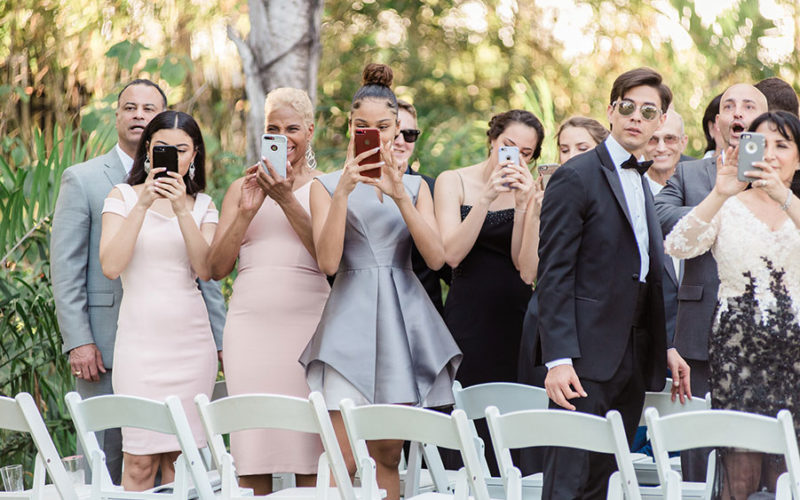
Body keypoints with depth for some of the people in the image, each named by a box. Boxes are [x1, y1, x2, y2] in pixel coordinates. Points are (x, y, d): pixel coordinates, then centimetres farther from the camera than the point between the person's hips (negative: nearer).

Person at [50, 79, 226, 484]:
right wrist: (78, 342, -10)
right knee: (104, 467, 0)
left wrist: (220, 339, 5)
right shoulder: (82, 179, 5)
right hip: (104, 348, -2)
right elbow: (66, 269, -1)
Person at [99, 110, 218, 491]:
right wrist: (143, 205, -16)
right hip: (141, 338, -2)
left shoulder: (202, 205, 11)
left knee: (180, 457, 2)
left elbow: (206, 270, -4)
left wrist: (181, 210, -15)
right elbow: (110, 266, -10)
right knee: (140, 461, -8)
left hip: (191, 341, 2)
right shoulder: (123, 196, 4)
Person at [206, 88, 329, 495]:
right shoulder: (243, 187, 16)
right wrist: (247, 211, -4)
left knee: (310, 444, -6)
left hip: (308, 321, -2)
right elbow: (216, 267, 8)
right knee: (253, 447, -2)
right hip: (251, 322, 2)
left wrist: (287, 200, -13)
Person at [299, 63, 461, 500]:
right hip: (350, 320, -3)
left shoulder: (414, 186, 13)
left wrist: (400, 195, -11)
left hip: (403, 320, 3)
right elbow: (327, 261, -8)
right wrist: (344, 191, -15)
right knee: (343, 460, -12)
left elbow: (436, 258, -1)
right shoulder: (327, 185, 5)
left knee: (388, 456, 4)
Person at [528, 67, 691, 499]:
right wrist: (558, 359, -20)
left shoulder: (642, 184, 19)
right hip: (587, 357, -8)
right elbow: (553, 274, -13)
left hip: (632, 361, 8)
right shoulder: (576, 178, -6)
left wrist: (664, 348, 15)